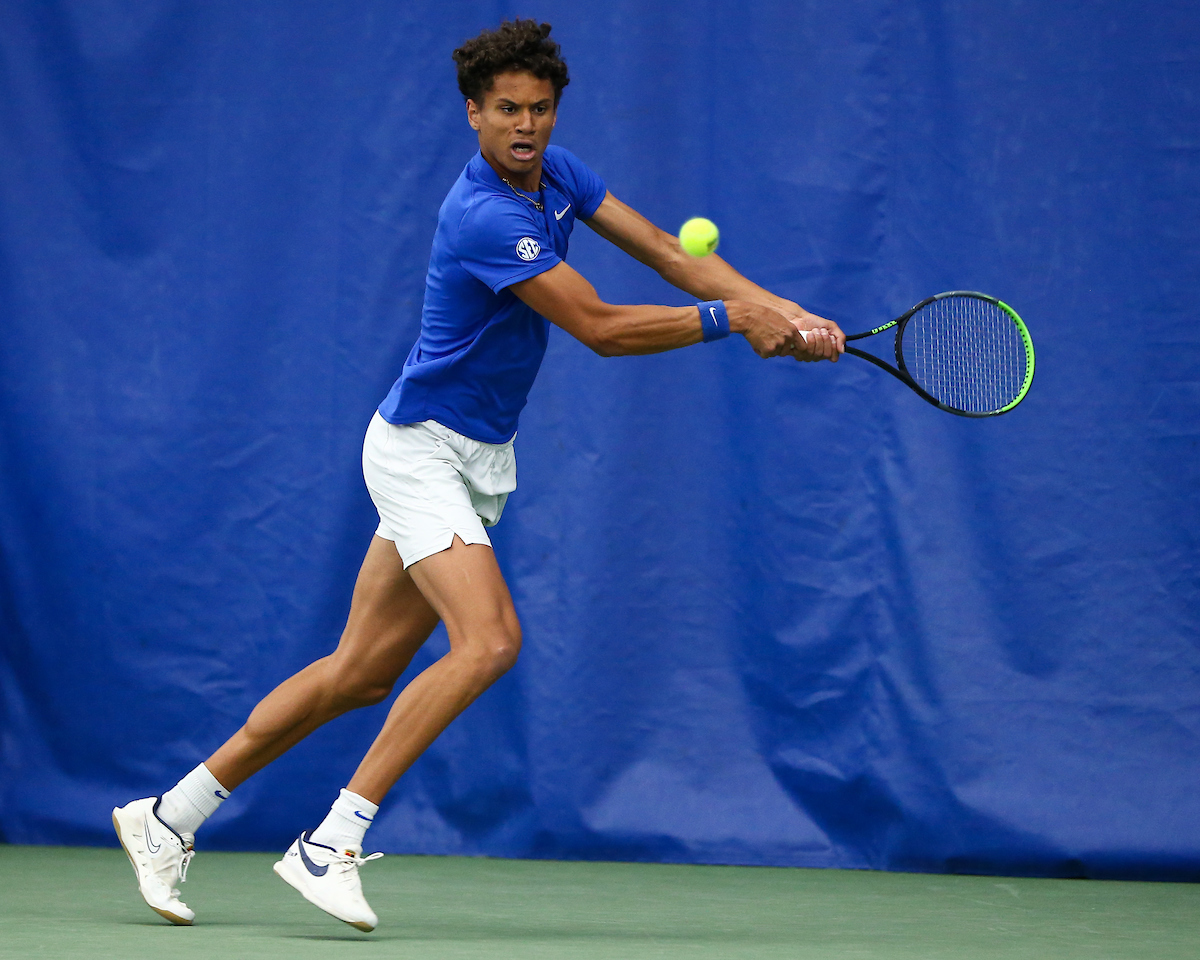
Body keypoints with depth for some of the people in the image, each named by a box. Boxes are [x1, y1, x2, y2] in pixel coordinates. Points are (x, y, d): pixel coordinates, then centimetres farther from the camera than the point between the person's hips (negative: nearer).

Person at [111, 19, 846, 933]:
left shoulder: (554, 172, 5)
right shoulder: (486, 217, -24)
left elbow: (667, 249, 5)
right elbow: (601, 328, -23)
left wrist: (781, 311, -7)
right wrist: (732, 319, -21)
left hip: (478, 461, 9)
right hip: (421, 448, -9)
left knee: (362, 671, 9)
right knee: (489, 639, -24)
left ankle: (169, 816, 16)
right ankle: (331, 844, -20)